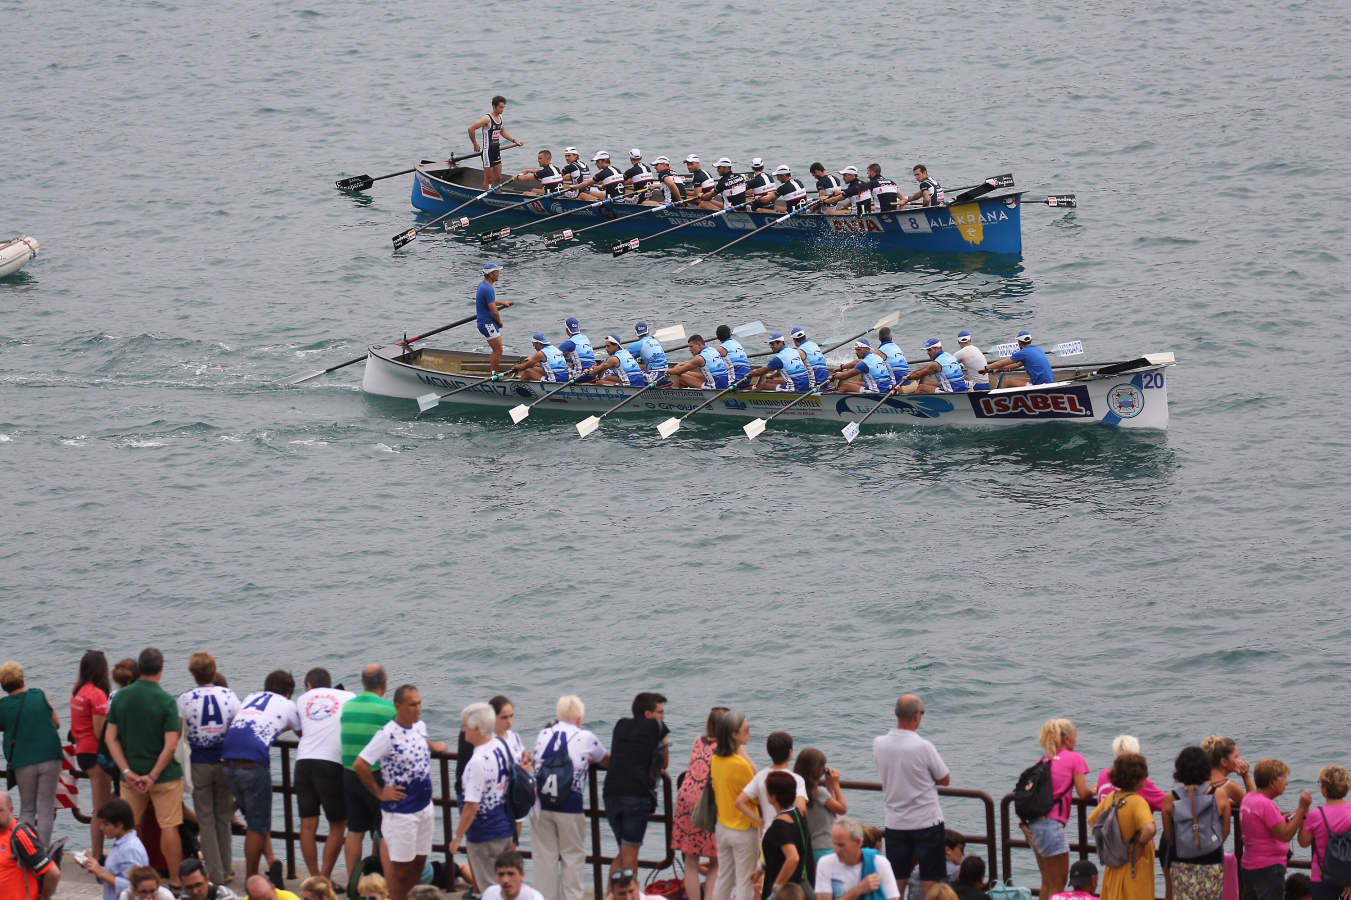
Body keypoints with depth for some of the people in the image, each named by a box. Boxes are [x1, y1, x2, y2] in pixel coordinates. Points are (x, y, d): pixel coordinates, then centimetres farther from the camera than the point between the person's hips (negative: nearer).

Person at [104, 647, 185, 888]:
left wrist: (127, 772, -6)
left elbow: (111, 738, -2)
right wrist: (153, 776, -13)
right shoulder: (166, 701, -13)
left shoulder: (120, 697, 0)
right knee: (169, 827, 2)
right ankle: (177, 882, 6)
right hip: (164, 775, -4)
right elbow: (171, 745, -18)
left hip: (131, 775, 4)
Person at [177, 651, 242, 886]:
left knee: (206, 820, 6)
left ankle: (216, 873, 5)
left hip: (199, 764, -2)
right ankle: (226, 868, 19)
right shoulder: (228, 695, -4)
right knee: (224, 817, 15)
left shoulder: (185, 699, -8)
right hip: (224, 762, 2)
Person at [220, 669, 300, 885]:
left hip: (229, 765, 5)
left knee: (256, 821, 17)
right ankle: (251, 880, 9)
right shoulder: (286, 705, 12)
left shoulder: (250, 698, 25)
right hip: (254, 766, -5)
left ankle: (271, 861, 2)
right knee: (257, 826, 6)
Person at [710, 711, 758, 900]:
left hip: (722, 827, 7)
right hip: (744, 831, -7)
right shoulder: (740, 764, -24)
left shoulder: (716, 759, 0)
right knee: (745, 883, 3)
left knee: (723, 879, 16)